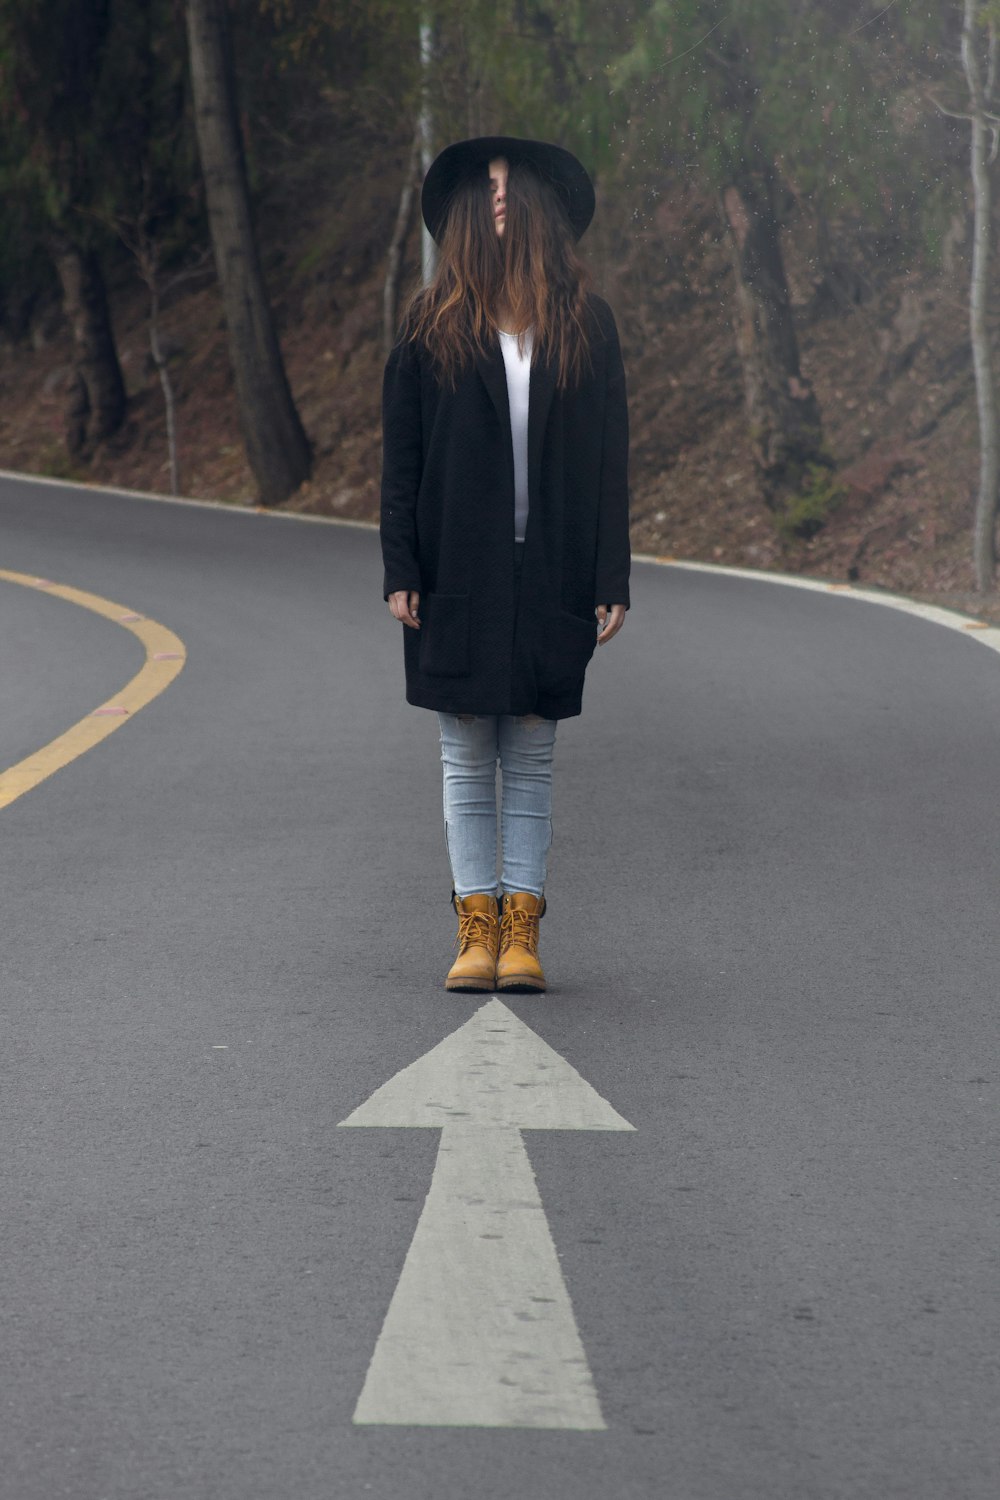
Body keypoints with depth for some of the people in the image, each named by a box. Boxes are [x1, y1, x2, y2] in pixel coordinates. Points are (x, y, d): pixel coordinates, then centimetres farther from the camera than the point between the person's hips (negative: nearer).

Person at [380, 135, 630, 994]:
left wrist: (612, 582, 0)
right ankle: (477, 930, 8)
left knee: (531, 764, 4)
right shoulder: (432, 329, 3)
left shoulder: (587, 328, 5)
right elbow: (401, 456, 4)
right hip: (456, 580, 0)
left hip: (550, 582, 0)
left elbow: (610, 462, 5)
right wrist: (400, 571, -3)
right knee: (467, 763, 3)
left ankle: (522, 931, 8)